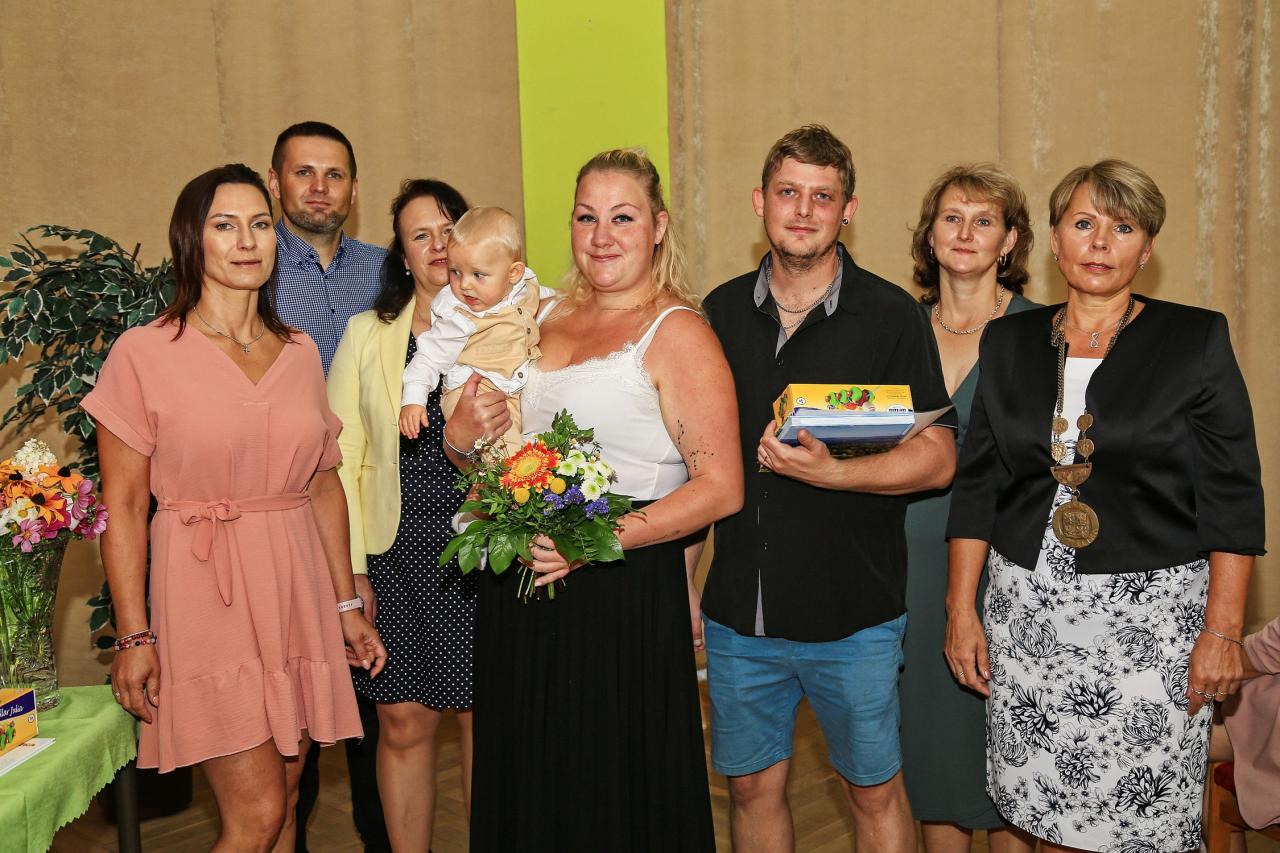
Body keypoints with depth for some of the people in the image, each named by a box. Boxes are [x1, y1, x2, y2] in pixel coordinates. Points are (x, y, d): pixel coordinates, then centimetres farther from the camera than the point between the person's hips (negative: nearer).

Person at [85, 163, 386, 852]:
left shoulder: (301, 354, 9)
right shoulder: (144, 354, -6)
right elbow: (123, 506, -6)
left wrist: (347, 605, 12)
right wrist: (133, 637, -10)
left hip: (299, 591, 5)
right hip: (207, 595, -5)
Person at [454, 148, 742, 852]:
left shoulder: (677, 333, -7)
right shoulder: (544, 320, 12)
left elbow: (721, 488, -14)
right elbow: (484, 445, 22)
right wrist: (462, 435, -2)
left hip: (623, 594, -6)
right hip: (518, 591, 6)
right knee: (529, 790, 16)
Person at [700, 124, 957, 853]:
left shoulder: (891, 315, -6)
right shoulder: (722, 312, 5)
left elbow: (937, 459, -9)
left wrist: (829, 472, -25)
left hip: (853, 614, -3)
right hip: (738, 608, 3)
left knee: (875, 791, 11)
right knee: (753, 786, 15)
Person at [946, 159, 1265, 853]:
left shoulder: (1196, 341, -1)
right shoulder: (1009, 342, 7)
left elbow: (1232, 500, -3)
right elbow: (975, 487, 9)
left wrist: (1222, 630, -9)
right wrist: (961, 609, 4)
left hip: (1151, 612, -2)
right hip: (1029, 612, 3)